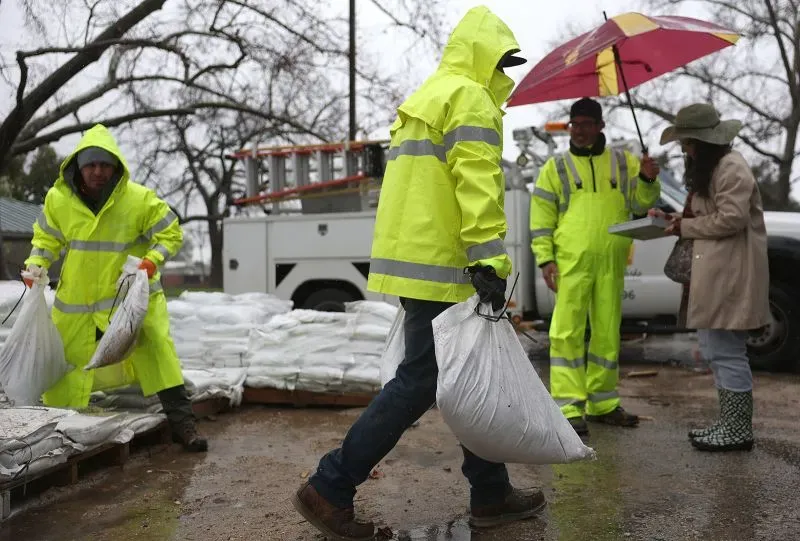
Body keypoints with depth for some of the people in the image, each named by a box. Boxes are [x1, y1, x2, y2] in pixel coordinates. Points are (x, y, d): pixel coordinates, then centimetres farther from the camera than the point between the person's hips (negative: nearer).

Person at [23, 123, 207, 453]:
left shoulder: (140, 199, -16)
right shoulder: (58, 199, -7)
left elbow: (170, 233, -8)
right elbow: (46, 238, 8)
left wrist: (152, 260, -24)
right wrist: (37, 264, -10)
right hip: (78, 297, 3)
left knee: (157, 350, -11)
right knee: (65, 358, 13)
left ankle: (182, 423, -5)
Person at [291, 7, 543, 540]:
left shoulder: (424, 101, 24)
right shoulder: (468, 97, -6)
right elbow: (478, 187, -19)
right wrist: (491, 261, -23)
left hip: (413, 261, 10)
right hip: (442, 270, -10)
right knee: (420, 382, -5)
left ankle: (491, 493, 24)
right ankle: (330, 489, 2)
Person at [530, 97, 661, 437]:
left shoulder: (624, 162, 15)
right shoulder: (556, 167, 9)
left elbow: (639, 206, 11)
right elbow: (541, 218, 4)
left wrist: (647, 180, -8)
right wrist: (546, 259, -6)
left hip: (611, 264, 3)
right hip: (571, 262, -3)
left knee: (607, 335, 10)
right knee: (567, 333, -8)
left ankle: (602, 404, 22)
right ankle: (569, 408, -4)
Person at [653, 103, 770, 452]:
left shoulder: (731, 168, -12)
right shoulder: (708, 169, 22)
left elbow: (731, 218, -20)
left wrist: (684, 227, -11)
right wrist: (673, 219, 11)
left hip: (729, 277, -11)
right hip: (713, 275, 11)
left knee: (726, 352, -6)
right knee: (718, 351, 13)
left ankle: (738, 431, 3)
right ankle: (729, 424, 22)